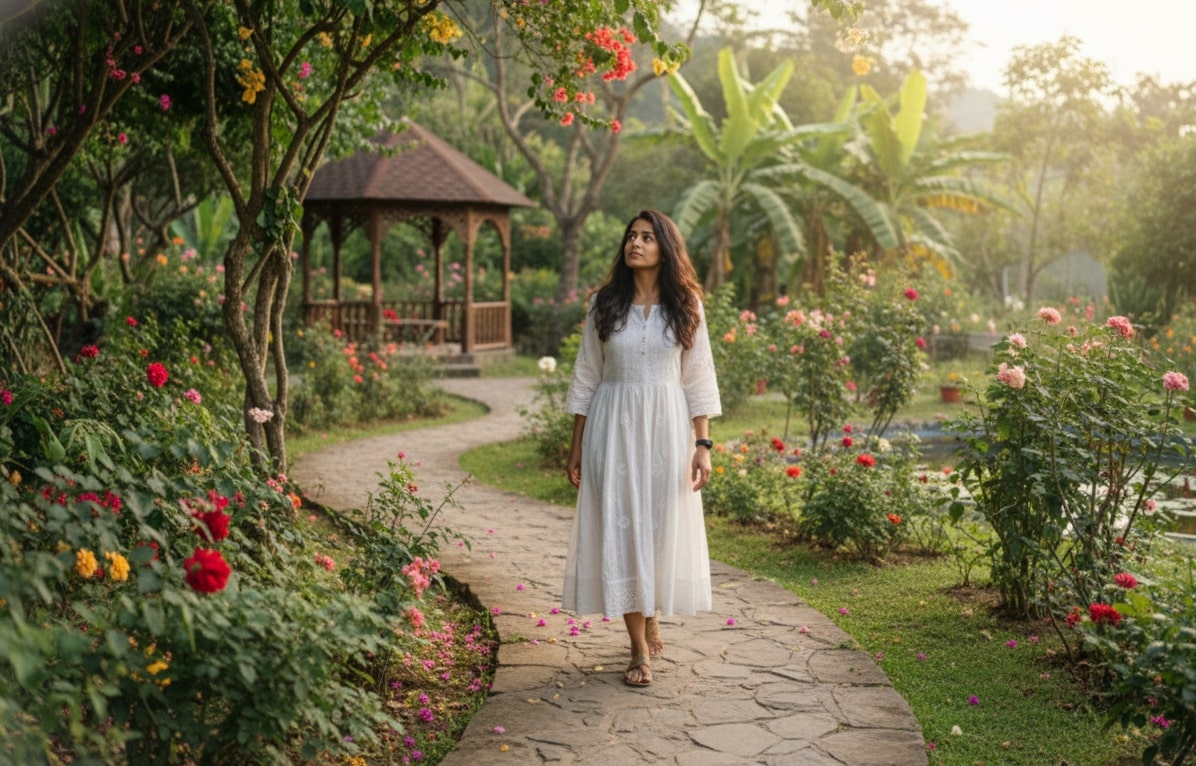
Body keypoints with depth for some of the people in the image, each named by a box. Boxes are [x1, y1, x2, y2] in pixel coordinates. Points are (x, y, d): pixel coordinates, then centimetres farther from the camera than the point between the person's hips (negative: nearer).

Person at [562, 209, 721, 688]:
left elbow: (698, 379, 3)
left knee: (662, 526, 6)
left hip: (667, 426, 0)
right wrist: (576, 447, 4)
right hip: (613, 426, 0)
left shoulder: (686, 306, 2)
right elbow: (586, 378, 6)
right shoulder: (604, 304, 3)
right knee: (620, 528, -1)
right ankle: (640, 648, 8)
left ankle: (650, 620, 33)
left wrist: (703, 445, -4)